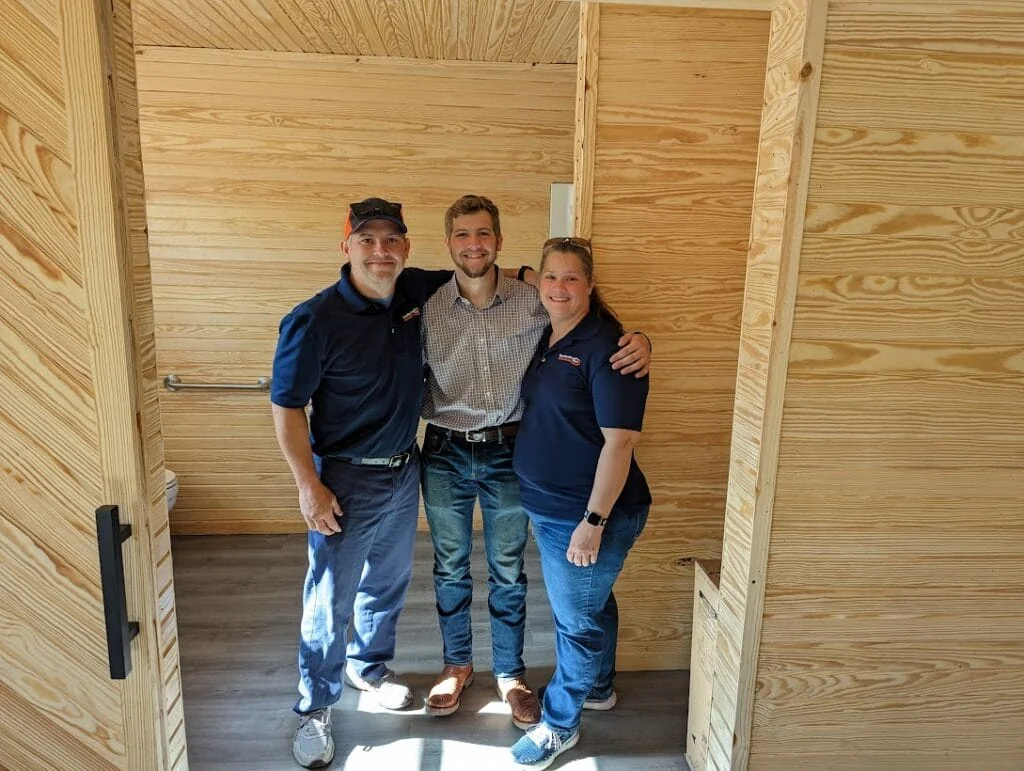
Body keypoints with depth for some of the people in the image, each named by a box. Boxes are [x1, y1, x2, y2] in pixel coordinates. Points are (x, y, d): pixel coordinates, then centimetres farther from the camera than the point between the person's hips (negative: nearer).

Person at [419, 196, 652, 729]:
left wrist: (638, 340, -23)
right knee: (450, 568, 17)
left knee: (508, 573, 14)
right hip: (445, 453, 1)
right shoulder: (427, 308, -6)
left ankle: (510, 672, 37)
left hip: (508, 451, -1)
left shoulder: (533, 302, -8)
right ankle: (457, 663, 41)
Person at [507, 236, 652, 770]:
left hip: (588, 513, -8)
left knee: (578, 618, 10)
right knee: (591, 603, 26)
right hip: (546, 506, 8)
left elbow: (619, 441, -23)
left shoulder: (605, 345, -20)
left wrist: (593, 521, -22)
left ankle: (559, 725, 31)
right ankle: (597, 687, 48)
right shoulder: (543, 336, 4)